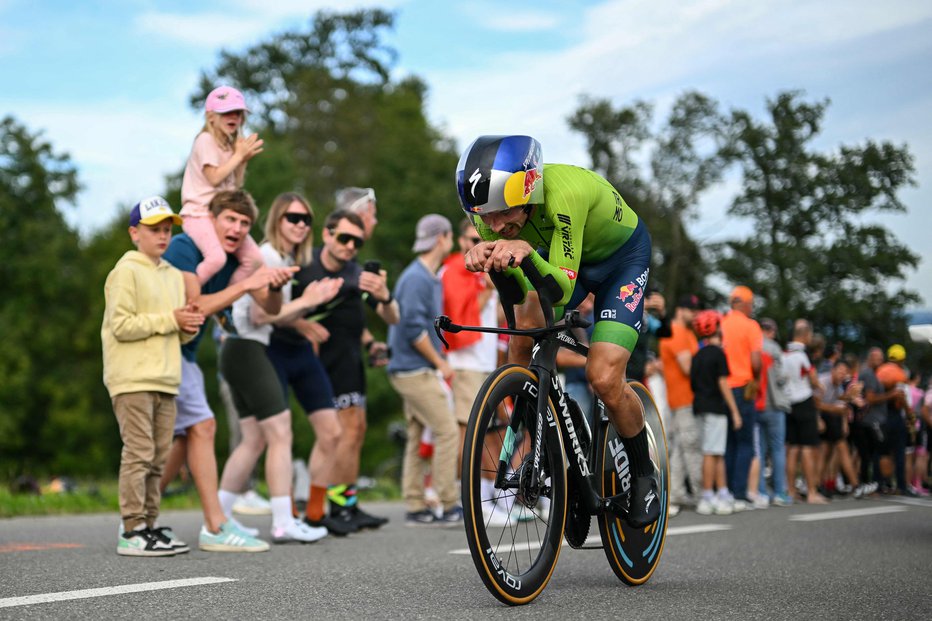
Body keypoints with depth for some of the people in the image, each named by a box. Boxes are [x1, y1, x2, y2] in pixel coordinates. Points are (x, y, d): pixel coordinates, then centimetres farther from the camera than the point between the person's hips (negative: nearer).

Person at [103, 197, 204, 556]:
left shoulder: (173, 276, 19)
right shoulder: (126, 271, -5)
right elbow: (121, 326, -14)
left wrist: (189, 327, 2)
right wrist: (170, 319, -14)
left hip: (165, 380, 8)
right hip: (133, 380, -8)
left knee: (158, 458, 9)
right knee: (138, 454, -9)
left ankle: (149, 525, 15)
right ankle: (132, 532, -7)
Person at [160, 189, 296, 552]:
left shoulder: (235, 259, 6)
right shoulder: (184, 247, -17)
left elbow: (271, 309, 1)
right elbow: (194, 307, -27)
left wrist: (274, 286, -21)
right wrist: (245, 285, -30)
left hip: (183, 352, 9)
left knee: (187, 435, 13)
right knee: (202, 426, -14)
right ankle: (216, 528, -13)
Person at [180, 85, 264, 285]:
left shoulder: (230, 145, 18)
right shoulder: (206, 140, -7)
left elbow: (236, 185, 16)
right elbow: (215, 177, -16)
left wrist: (243, 160, 3)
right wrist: (239, 156, -8)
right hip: (199, 214, -8)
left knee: (253, 258, -3)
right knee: (216, 257, -31)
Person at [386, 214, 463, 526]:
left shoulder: (431, 277, 16)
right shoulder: (415, 278, -15)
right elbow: (414, 328, -20)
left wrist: (440, 360, 12)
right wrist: (440, 363, -12)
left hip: (418, 371, 10)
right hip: (415, 370, -10)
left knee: (418, 437, 10)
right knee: (448, 431, -8)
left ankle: (416, 507, 14)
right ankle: (449, 506, -4)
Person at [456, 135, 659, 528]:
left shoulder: (564, 193, -41)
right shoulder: (493, 203, -24)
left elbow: (562, 290, -37)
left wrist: (527, 252, -57)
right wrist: (486, 255, -42)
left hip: (622, 256, -5)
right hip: (560, 254, 5)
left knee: (603, 380, -17)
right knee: (525, 323, -24)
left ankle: (644, 474, 11)